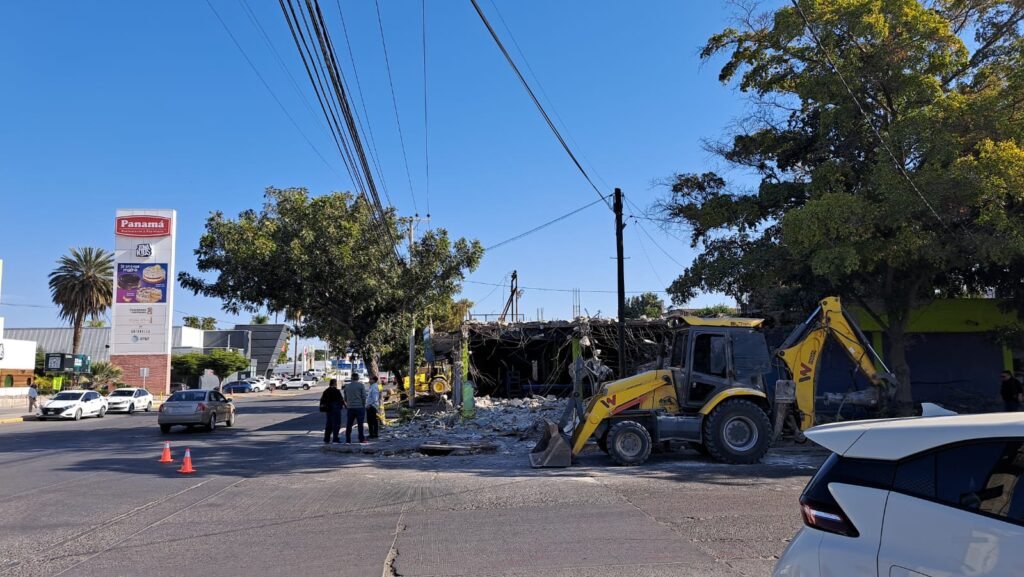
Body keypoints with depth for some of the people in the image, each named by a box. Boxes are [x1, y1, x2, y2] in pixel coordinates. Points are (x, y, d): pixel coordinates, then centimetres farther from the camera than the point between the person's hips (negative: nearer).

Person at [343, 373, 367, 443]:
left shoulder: (347, 386, 7)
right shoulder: (361, 385, -5)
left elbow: (345, 398, 12)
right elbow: (364, 396, -8)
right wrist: (364, 405, 5)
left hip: (350, 408, 3)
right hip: (360, 407, -3)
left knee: (349, 424, 8)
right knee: (360, 424, -1)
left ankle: (348, 439, 8)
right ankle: (361, 439, -1)